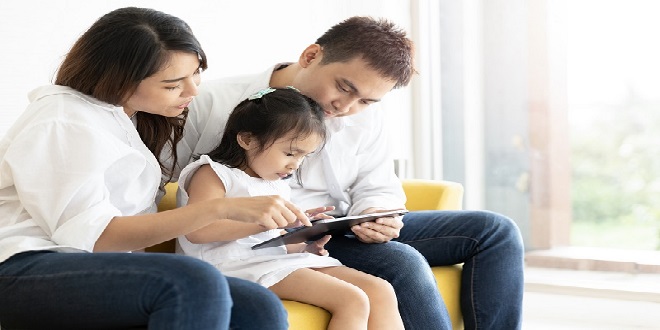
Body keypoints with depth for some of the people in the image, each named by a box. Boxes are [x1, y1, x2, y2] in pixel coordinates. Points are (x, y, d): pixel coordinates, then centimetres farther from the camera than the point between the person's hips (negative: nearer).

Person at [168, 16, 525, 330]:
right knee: (403, 263, -31)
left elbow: (377, 189, 9)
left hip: (341, 230, 7)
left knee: (494, 230, -1)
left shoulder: (364, 117, 6)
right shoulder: (212, 103, -10)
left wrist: (372, 217, -17)